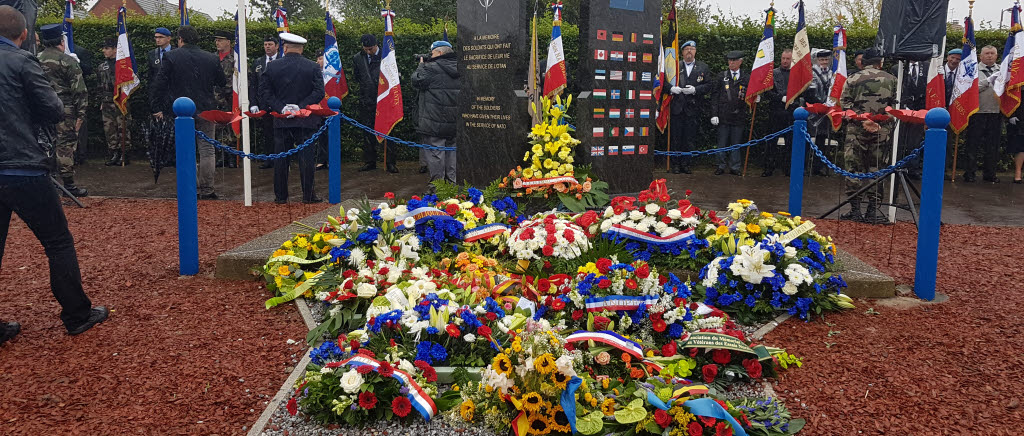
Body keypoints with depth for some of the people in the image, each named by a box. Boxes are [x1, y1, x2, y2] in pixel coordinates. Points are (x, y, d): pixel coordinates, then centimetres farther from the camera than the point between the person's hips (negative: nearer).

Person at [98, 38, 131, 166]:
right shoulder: (102, 66, 16)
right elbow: (101, 84, 23)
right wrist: (102, 101, 19)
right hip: (107, 102, 6)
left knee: (122, 128, -5)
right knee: (109, 129, 6)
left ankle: (124, 155, 1)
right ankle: (114, 154, 13)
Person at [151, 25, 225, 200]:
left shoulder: (170, 57, -4)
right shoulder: (212, 58, 1)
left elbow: (158, 86, -6)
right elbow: (222, 84, 10)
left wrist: (164, 107, 3)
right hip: (206, 110, 1)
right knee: (207, 150, 5)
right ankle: (207, 190, 4)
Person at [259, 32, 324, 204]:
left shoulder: (272, 66, 1)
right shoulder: (313, 67, -1)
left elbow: (264, 92, -2)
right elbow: (319, 92, -8)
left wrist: (280, 108, -6)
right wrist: (301, 106, -10)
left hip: (281, 120, 1)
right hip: (305, 121, -1)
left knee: (281, 158, 7)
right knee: (305, 157, 3)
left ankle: (280, 196, 11)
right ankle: (308, 195, 5)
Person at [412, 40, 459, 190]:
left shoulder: (431, 68, -13)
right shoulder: (458, 68, 8)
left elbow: (416, 81, -7)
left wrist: (421, 65, 11)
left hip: (435, 122, -7)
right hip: (455, 121, 7)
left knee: (435, 151, 0)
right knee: (451, 150, 15)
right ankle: (452, 181, 19)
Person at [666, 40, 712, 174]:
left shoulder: (703, 68, 9)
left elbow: (708, 85, 4)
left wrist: (695, 89, -12)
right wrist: (671, 88, -15)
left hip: (693, 109, 0)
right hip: (677, 108, 0)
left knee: (689, 139, 4)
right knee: (676, 138, 3)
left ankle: (685, 164, 14)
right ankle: (676, 164, 11)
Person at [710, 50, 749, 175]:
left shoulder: (746, 78, 8)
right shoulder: (722, 76, 6)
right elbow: (714, 96, 2)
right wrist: (714, 114, -5)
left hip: (739, 117, 1)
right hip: (723, 116, -1)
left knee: (736, 143, 6)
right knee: (722, 143, 3)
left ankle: (734, 167, 14)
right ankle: (720, 166, 13)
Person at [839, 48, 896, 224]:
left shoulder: (853, 78, 1)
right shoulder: (891, 79, 5)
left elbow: (844, 102, -5)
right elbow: (896, 105, 4)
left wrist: (861, 118, -8)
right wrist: (886, 118, 8)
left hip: (857, 130, -1)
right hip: (883, 130, 2)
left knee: (854, 168, 3)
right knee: (875, 169, 7)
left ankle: (855, 209, 3)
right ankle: (872, 211, 7)